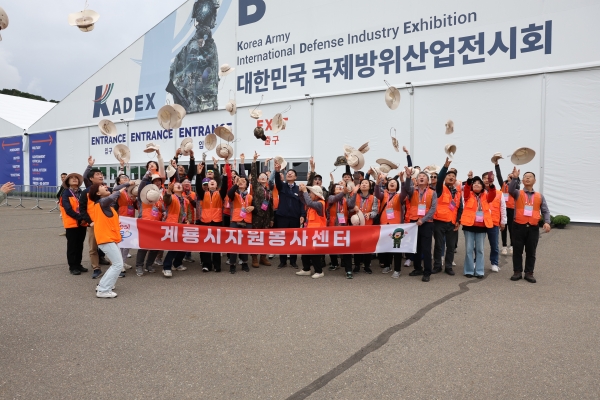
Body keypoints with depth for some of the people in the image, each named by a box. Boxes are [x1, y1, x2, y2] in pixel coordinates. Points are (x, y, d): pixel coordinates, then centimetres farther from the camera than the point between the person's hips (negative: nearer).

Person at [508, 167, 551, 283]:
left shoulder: (539, 196, 9)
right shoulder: (518, 193, 3)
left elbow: (545, 211, 6)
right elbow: (510, 190, -20)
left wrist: (547, 222, -10)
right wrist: (515, 178, -33)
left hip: (533, 228, 2)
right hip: (519, 226, -1)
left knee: (531, 252, 7)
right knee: (517, 251, 5)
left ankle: (529, 273, 16)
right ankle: (517, 272, 15)